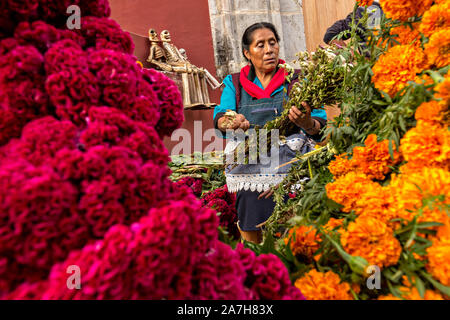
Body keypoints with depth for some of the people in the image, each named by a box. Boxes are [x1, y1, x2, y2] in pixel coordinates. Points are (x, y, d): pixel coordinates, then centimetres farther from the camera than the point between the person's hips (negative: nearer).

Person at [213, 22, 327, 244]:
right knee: (252, 244, 5)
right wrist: (230, 122, -27)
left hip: (290, 173, -1)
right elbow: (220, 118, -3)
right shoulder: (235, 84, 11)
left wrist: (307, 122, -24)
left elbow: (321, 129, -1)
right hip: (249, 174, 1)